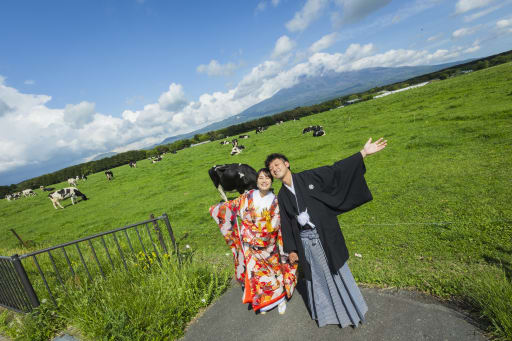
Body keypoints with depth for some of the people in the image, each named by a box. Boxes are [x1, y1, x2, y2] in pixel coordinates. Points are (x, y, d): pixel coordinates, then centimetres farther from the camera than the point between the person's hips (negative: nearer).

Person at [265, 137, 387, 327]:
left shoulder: (308, 177, -6)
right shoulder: (281, 196, 3)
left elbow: (336, 170, -9)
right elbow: (286, 224, 7)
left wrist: (364, 153, -15)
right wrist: (291, 249, 7)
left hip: (325, 235, -2)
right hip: (304, 240, 3)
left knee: (336, 272, 13)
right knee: (315, 276, 17)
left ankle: (351, 310, 37)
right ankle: (325, 311, 41)